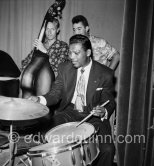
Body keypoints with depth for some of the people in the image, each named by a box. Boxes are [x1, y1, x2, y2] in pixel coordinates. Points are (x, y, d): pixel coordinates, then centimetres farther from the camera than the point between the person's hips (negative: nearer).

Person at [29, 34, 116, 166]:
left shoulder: (105, 74, -6)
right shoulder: (64, 68, 2)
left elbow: (109, 102, 0)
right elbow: (56, 93, 1)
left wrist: (104, 111, -24)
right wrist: (40, 99, -20)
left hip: (93, 116, -2)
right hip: (69, 112, 3)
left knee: (107, 150, -25)